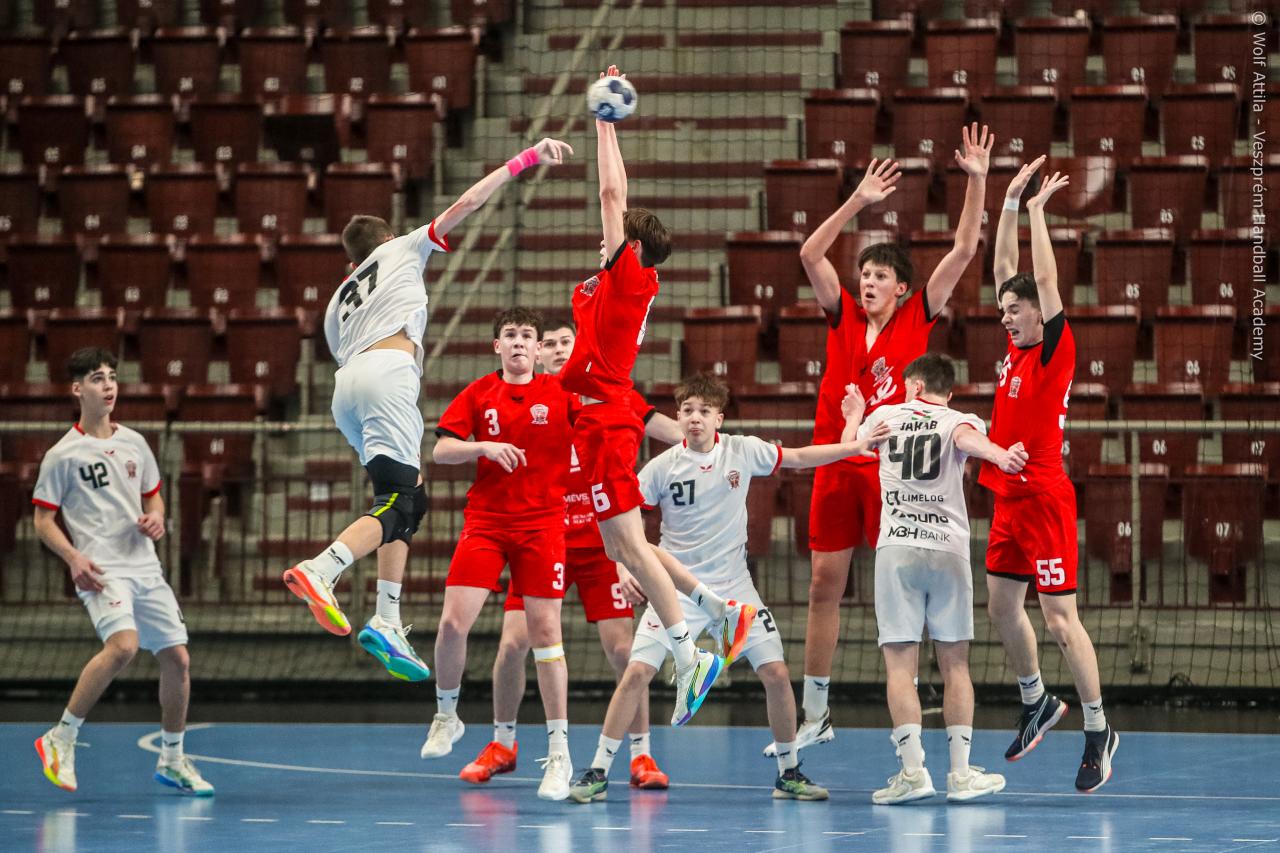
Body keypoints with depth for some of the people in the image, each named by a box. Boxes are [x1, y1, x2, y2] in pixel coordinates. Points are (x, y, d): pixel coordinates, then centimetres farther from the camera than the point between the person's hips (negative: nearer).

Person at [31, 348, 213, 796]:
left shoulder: (134, 443, 12)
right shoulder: (62, 456, -4)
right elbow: (43, 520, -2)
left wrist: (156, 517, 2)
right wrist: (74, 558, -17)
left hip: (145, 568, 6)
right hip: (101, 571, -6)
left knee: (177, 658, 4)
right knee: (123, 645, -29)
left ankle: (172, 760, 22)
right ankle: (61, 738, -15)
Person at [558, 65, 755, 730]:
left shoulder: (630, 276, -8)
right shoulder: (620, 283, 13)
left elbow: (612, 193, -7)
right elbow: (617, 196, 23)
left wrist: (605, 123, -1)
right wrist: (605, 122, 23)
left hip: (604, 420, -10)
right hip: (605, 419, 10)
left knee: (628, 543, -10)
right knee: (623, 546, 13)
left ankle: (689, 659, -12)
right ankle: (723, 610, 15)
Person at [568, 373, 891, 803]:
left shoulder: (743, 451, -3)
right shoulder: (663, 466, -8)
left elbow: (800, 457, 9)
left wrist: (857, 445, 4)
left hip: (734, 586, 2)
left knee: (776, 674, -5)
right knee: (637, 672, -13)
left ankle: (789, 773, 12)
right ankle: (597, 772, -3)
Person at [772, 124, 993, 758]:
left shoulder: (917, 320, 1)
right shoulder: (843, 316, 6)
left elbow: (963, 251, -3)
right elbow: (810, 254, -5)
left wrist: (977, 180, -11)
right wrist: (858, 201, -11)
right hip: (836, 463, 3)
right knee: (824, 586, 6)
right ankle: (814, 717, 14)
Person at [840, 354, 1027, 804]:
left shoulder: (886, 415, 14)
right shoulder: (959, 420, 6)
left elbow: (848, 445, 33)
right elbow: (967, 438, -19)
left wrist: (854, 413, 54)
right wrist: (999, 455, -40)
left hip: (896, 551, 0)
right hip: (949, 549, 0)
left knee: (900, 664, -1)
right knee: (954, 663, 6)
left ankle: (913, 770, -11)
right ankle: (961, 773, 4)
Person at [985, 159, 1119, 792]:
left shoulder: (1055, 350, -9)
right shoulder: (1017, 348, 9)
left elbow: (1045, 278, -16)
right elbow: (1007, 271, 14)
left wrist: (1037, 208, -9)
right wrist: (1010, 204, 11)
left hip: (1044, 496, -8)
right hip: (1009, 496, 8)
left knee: (1060, 619, -8)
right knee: (1001, 608, 15)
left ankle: (1098, 732, -2)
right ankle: (1036, 704, 32)